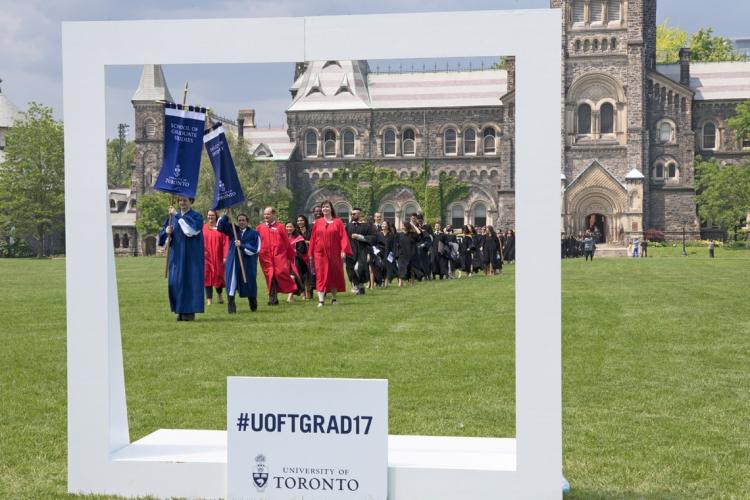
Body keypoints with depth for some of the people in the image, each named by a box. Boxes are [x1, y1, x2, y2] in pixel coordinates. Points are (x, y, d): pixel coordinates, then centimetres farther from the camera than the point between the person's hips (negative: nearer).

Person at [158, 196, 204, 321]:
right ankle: (180, 311, 13)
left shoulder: (196, 216, -3)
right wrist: (167, 231, -11)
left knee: (189, 281, -4)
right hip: (176, 256, 5)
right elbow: (163, 235, 13)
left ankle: (190, 311, 1)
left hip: (191, 256, -5)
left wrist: (177, 216, -20)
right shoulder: (173, 217, 12)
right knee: (175, 282, 3)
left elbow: (192, 229, -23)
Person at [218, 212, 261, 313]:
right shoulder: (232, 229, 7)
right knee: (231, 283, -9)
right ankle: (231, 307, -7)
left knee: (249, 284, 9)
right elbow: (221, 226, -5)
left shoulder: (254, 233, 0)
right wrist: (225, 214, -18)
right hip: (233, 262, 1)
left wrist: (241, 246, -15)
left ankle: (253, 306, 29)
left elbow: (255, 249, -7)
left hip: (248, 263, -1)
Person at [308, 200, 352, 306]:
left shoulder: (337, 222, 2)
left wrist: (343, 251, -15)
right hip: (320, 254, 0)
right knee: (321, 276, -6)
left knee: (334, 276, 8)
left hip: (334, 254, 0)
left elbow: (343, 237, -4)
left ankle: (334, 298, 22)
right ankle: (321, 300, -10)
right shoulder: (317, 223, 6)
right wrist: (310, 254, 3)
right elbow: (313, 239, 7)